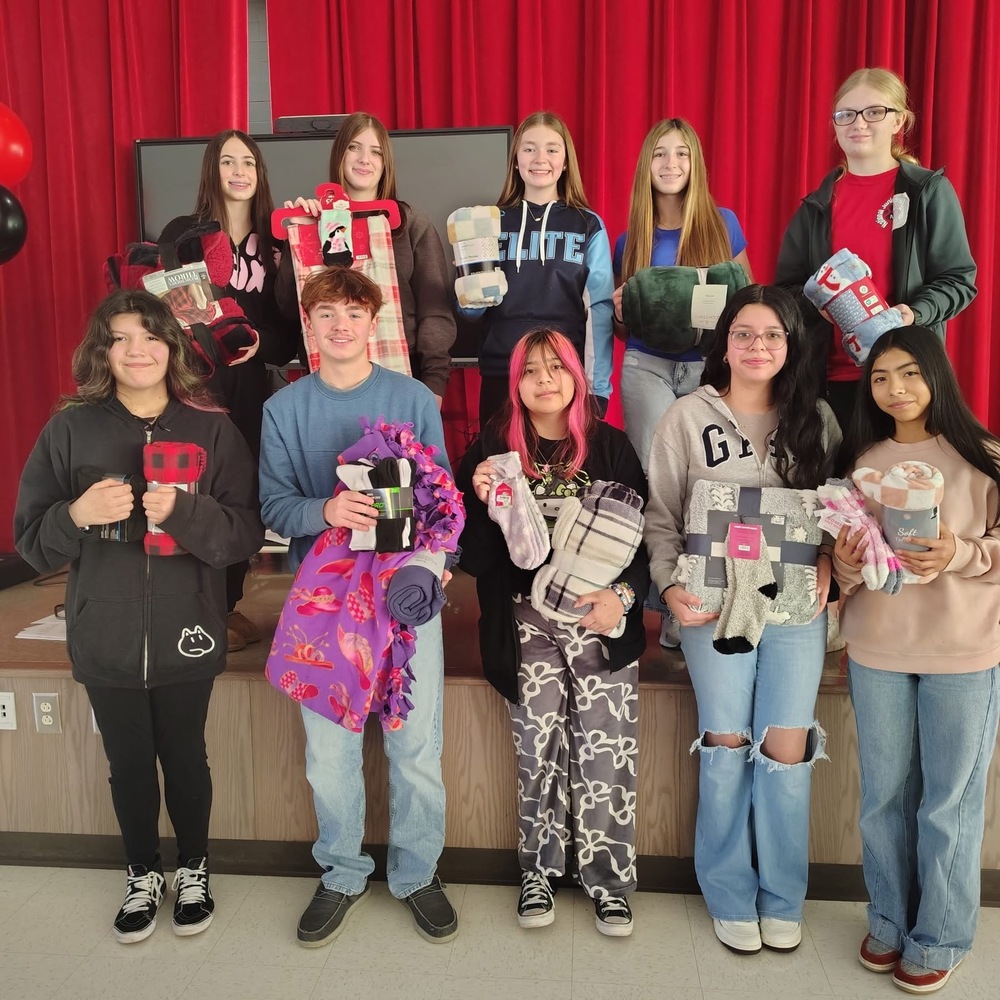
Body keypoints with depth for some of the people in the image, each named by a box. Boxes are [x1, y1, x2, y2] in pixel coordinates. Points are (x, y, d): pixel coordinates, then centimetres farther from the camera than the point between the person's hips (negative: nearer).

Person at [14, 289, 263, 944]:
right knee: (129, 764, 16)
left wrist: (185, 511, -26)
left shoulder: (212, 429, -4)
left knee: (185, 757, 14)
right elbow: (31, 539, 0)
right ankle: (143, 874, 41)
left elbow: (247, 531, -9)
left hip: (187, 635, -1)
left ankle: (194, 869, 40)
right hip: (105, 638, 1)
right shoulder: (70, 429, -2)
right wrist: (77, 515, -20)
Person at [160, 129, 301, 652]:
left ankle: (230, 603, 20)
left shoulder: (274, 240, 10)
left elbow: (288, 325, 6)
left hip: (250, 382, 3)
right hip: (194, 376, -3)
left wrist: (259, 342, -13)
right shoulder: (182, 231, 3)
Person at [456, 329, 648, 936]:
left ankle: (608, 878, 16)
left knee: (606, 749, -4)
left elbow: (642, 531, 3)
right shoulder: (495, 448, 6)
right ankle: (539, 871, 21)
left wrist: (623, 594, -13)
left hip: (602, 620, 0)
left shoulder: (610, 446, 7)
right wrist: (482, 498, -14)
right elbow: (476, 556, 3)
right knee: (539, 748, -2)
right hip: (528, 622, 0)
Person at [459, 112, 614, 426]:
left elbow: (600, 309, -1)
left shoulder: (589, 226, 4)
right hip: (501, 374, 1)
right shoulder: (494, 222, 8)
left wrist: (598, 387, -8)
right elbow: (473, 308, 9)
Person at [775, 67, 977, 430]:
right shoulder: (817, 204, 9)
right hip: (829, 373, 2)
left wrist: (915, 313, -19)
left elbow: (958, 280, 0)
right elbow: (788, 285, 10)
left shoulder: (930, 192, 1)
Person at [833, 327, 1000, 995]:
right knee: (884, 793, 14)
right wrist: (846, 563, -10)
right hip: (876, 648, 3)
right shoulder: (863, 460, 6)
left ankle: (939, 939, 26)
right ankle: (889, 922, 33)